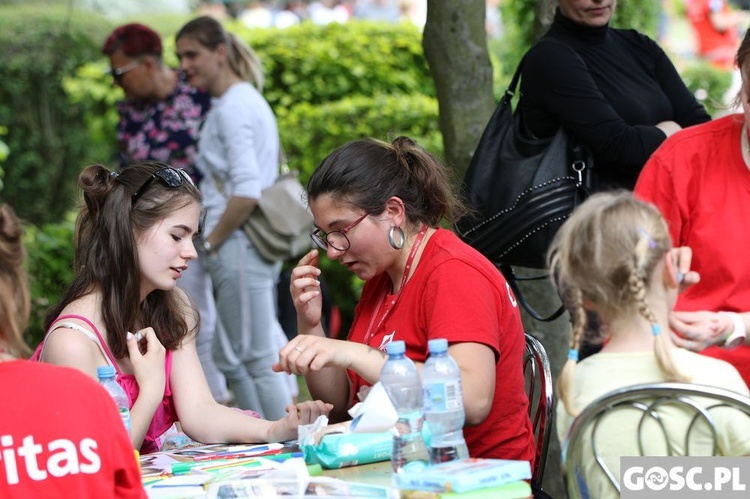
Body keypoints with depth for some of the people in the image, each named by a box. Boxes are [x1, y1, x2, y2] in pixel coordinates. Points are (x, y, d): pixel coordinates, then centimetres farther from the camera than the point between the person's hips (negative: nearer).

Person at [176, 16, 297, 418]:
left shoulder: (232, 108, -13)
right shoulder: (248, 100, 17)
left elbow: (246, 192, -22)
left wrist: (211, 242, -12)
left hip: (238, 249, -10)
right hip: (257, 248, 10)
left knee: (257, 358, -5)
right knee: (233, 360, 14)